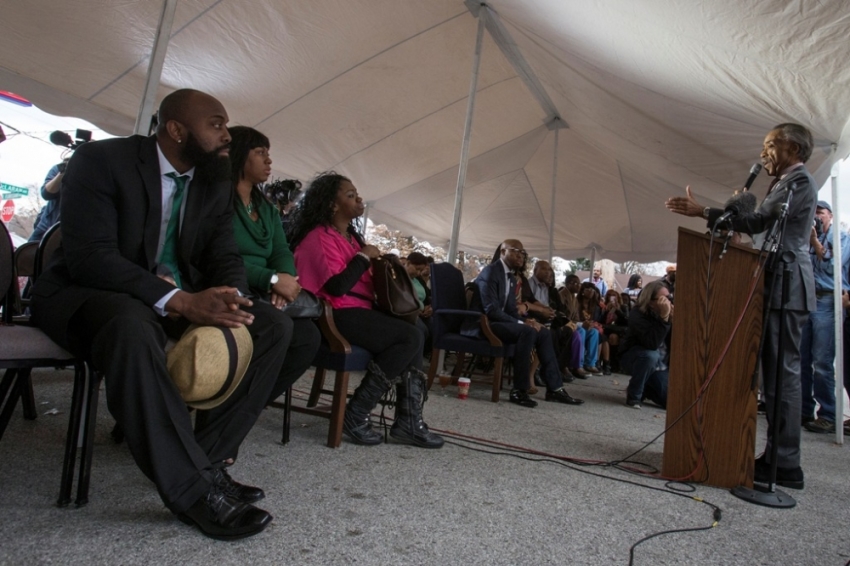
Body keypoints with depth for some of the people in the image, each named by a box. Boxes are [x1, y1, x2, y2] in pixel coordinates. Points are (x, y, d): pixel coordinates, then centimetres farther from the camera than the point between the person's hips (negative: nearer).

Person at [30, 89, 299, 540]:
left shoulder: (216, 184, 4)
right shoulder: (102, 160, -13)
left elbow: (225, 258, 2)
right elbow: (89, 256, -24)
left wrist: (229, 300, -23)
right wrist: (180, 301, -36)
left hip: (184, 300, 6)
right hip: (88, 292, -6)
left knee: (273, 325, -12)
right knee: (133, 327, -41)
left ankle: (207, 459, -14)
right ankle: (193, 489, -31)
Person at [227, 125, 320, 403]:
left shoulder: (267, 208, 20)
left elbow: (282, 253, 8)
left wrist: (285, 279, -15)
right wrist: (272, 279, -23)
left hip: (260, 295, 7)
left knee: (308, 336, -16)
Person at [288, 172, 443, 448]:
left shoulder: (350, 236, 21)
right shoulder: (320, 237, -9)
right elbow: (337, 286, -22)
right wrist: (364, 257, -10)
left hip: (360, 310, 9)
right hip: (339, 314, -9)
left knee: (415, 332, -6)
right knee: (411, 338, -18)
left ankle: (408, 419, -8)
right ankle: (356, 414, -13)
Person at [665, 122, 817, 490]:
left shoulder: (798, 179, -7)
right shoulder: (785, 183, 24)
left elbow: (760, 221, -20)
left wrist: (704, 212, -21)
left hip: (786, 289, -10)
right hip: (776, 287, 10)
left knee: (782, 373, -9)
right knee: (776, 373, 10)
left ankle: (785, 465, -4)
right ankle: (777, 456, 16)